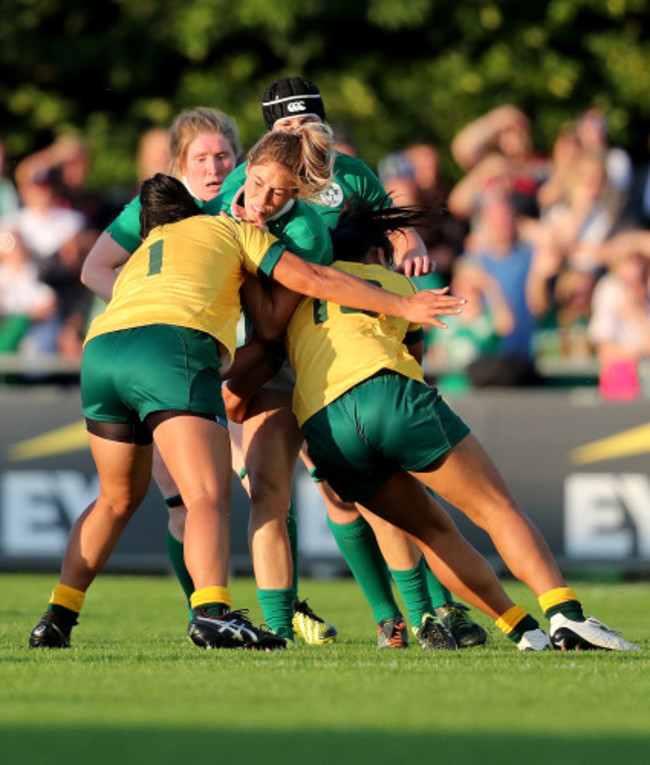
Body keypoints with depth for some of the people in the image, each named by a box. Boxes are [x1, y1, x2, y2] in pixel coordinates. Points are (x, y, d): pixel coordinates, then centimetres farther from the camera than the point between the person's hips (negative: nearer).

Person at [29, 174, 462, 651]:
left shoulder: (138, 260, 40)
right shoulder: (230, 229, 26)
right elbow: (311, 279, 17)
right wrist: (403, 306, 20)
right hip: (172, 347, -6)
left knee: (119, 499, 26)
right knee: (209, 498, -15)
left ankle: (58, 617, 22)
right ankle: (211, 612, -38)